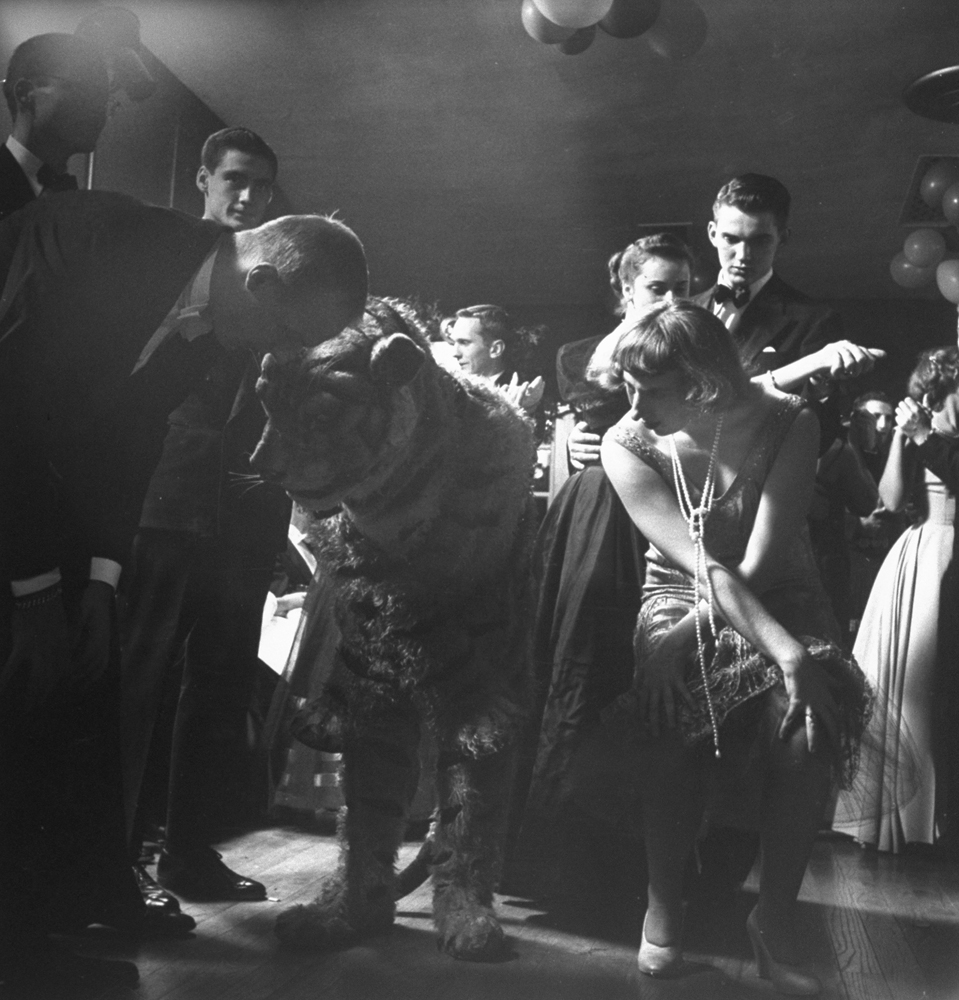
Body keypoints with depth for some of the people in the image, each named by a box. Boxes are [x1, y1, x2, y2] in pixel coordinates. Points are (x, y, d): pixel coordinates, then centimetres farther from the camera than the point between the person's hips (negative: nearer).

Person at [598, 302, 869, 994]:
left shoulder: (789, 423, -15)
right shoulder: (627, 445, -14)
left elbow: (760, 563, -18)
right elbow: (701, 565, -23)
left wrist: (690, 633, -26)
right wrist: (785, 651, -34)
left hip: (780, 595, 0)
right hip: (682, 595, 0)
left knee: (806, 719, -30)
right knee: (677, 705, -33)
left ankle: (775, 917, -11)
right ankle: (664, 903, -13)